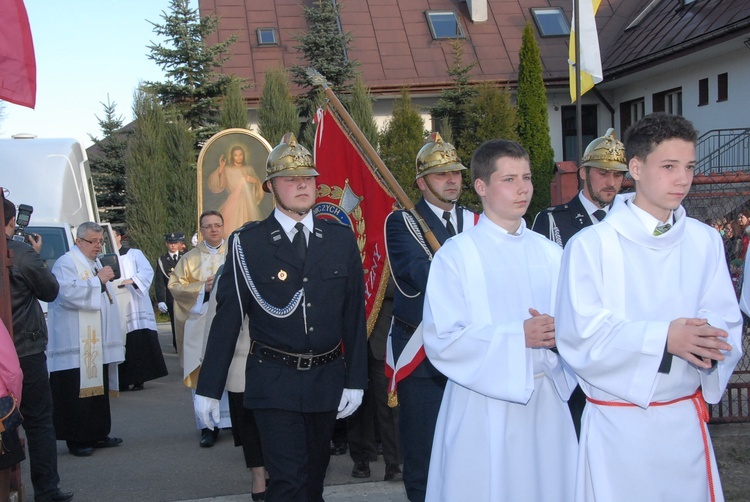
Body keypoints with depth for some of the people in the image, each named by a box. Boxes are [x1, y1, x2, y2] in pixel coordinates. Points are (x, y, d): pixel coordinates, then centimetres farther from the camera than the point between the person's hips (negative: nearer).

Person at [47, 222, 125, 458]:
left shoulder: (95, 265, 21)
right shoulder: (66, 264, -8)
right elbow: (68, 292, -25)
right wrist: (98, 281, -21)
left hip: (96, 345, 9)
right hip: (74, 345, -9)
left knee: (98, 389, 11)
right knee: (76, 393, -7)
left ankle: (97, 435, 18)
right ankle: (76, 440, -1)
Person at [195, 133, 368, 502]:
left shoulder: (341, 240, 3)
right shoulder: (247, 243, -5)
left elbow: (355, 315, 4)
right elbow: (227, 317, -4)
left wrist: (355, 381, 1)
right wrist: (208, 388, -4)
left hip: (327, 379, 4)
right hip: (273, 383, -3)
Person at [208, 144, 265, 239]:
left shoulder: (249, 170, 13)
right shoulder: (227, 170, 4)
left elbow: (258, 187, 17)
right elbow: (217, 186, -7)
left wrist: (254, 181, -4)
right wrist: (220, 169, -13)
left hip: (248, 205, 2)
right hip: (233, 205, -2)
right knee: (232, 229, -11)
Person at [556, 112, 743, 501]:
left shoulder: (706, 242, 4)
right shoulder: (591, 245, -9)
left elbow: (726, 322, 0)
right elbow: (581, 336, -15)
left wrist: (709, 340, -23)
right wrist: (662, 338, -25)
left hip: (687, 419, 4)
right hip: (618, 424, -3)